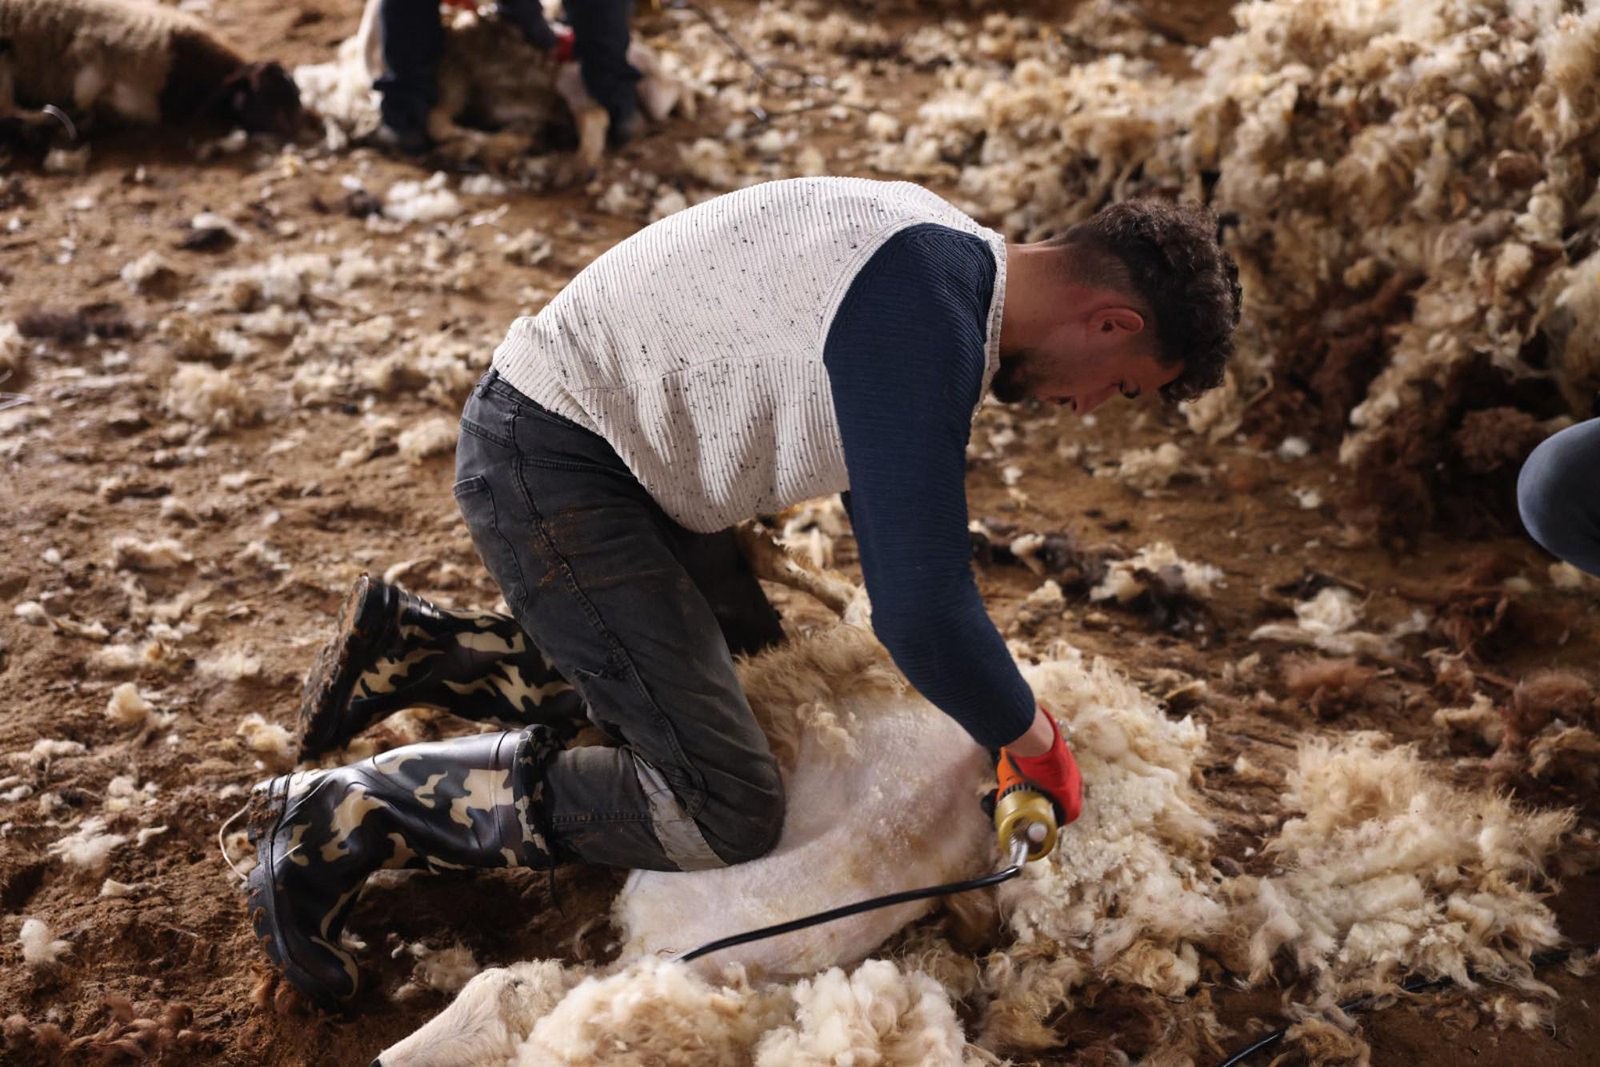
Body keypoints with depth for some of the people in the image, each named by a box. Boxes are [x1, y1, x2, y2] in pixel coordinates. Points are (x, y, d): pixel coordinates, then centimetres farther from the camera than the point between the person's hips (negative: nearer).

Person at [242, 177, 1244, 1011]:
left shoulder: (951, 263, 6)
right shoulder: (921, 319, -26)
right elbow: (922, 611, -28)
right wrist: (1036, 743, -10)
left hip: (618, 450, 10)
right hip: (548, 462, -10)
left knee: (743, 667, 26)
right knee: (727, 815, -12)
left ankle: (410, 644, 25)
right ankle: (342, 818, -6)